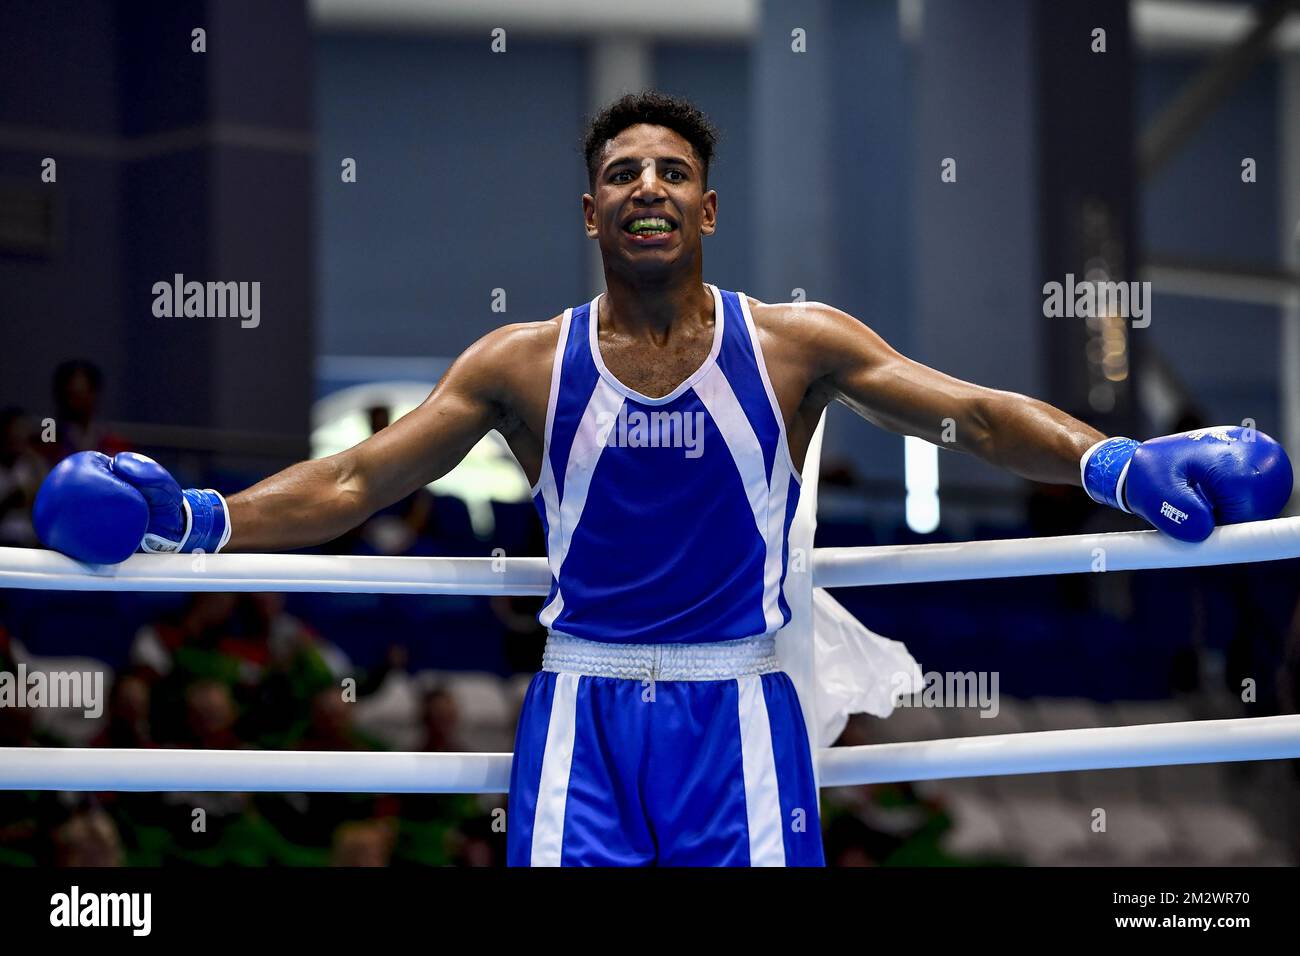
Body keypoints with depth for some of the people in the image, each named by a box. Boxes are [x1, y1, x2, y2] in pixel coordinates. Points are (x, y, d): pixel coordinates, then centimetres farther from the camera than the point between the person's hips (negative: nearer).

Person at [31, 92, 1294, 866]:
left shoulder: (795, 345, 4)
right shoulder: (522, 364, 6)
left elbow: (966, 411, -3)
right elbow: (355, 480, 4)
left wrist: (1103, 461, -22)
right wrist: (202, 521, -11)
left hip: (736, 700, 0)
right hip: (584, 703, 0)